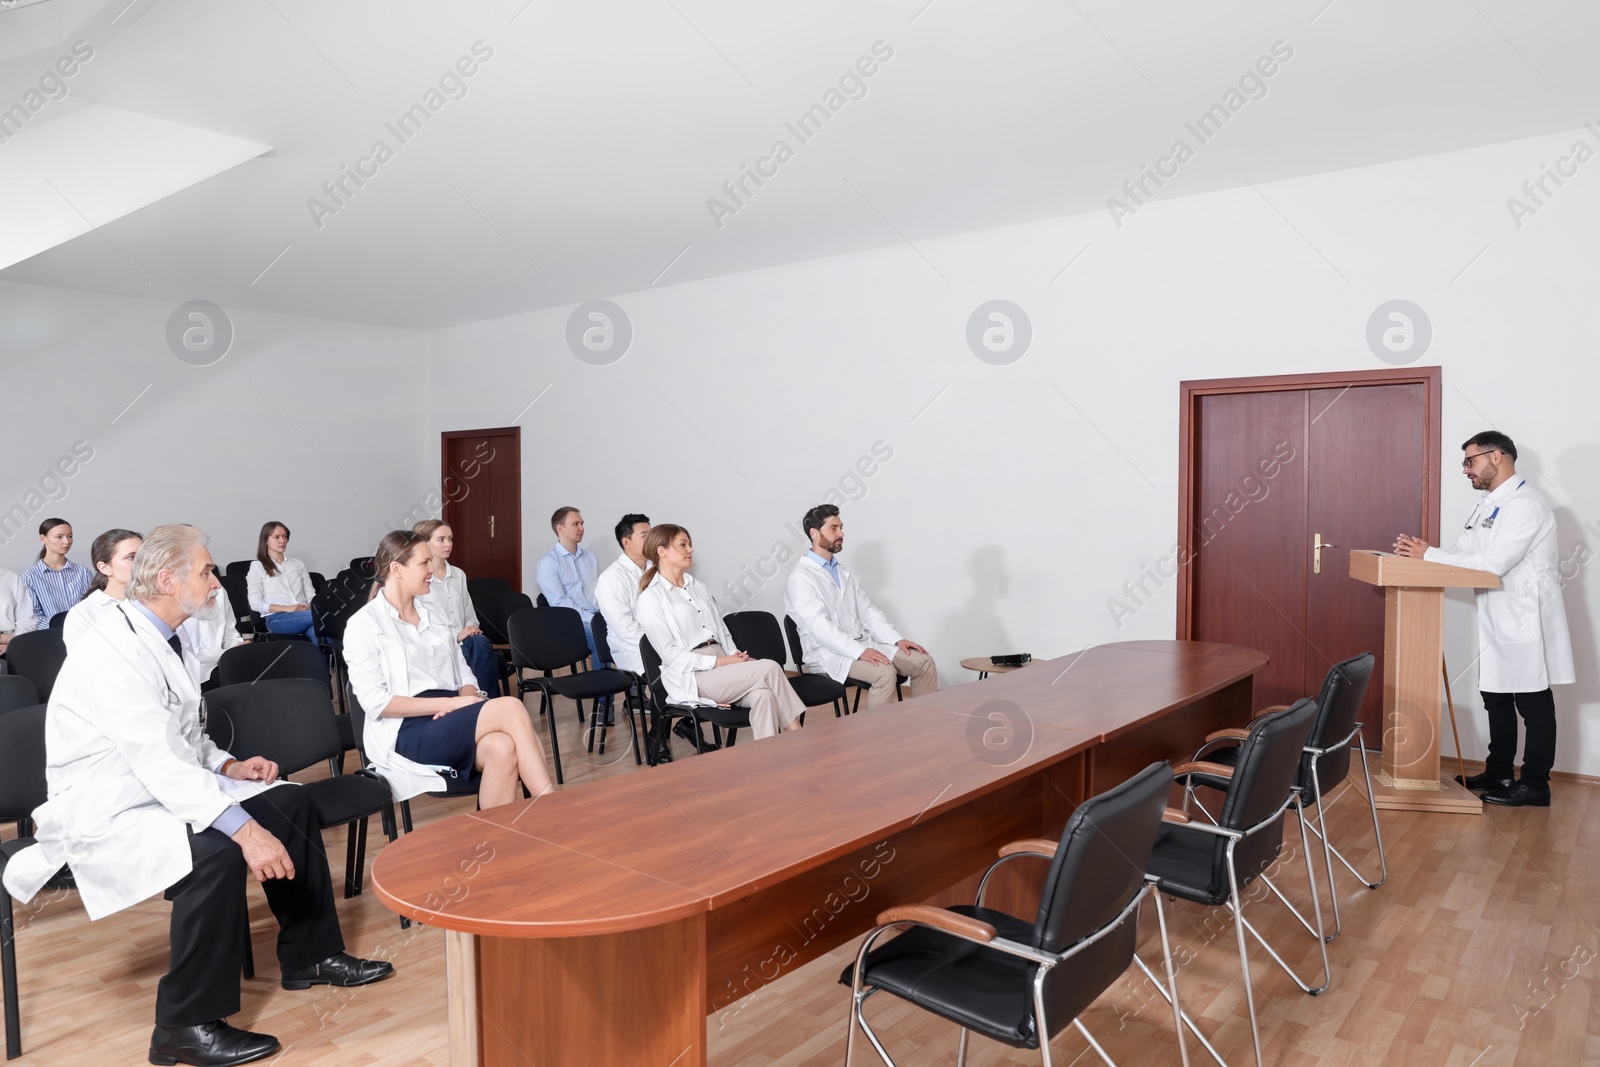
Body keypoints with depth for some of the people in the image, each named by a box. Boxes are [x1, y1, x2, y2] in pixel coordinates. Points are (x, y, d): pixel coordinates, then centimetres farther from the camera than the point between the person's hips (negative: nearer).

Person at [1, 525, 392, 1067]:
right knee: (215, 852, -33)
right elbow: (158, 764, -31)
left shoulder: (151, 640, 10)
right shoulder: (115, 649, -22)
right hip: (102, 813, -10)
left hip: (162, 789, 10)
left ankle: (310, 955, 13)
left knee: (288, 801, 3)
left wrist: (228, 765, 0)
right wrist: (244, 828, -36)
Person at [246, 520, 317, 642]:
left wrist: (308, 607, -8)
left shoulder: (298, 564, 26)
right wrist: (287, 608, -12)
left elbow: (310, 595, 18)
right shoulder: (257, 566, 12)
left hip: (304, 614, 3)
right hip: (276, 618, -3)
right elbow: (255, 604, 2)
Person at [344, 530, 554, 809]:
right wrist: (451, 703, -16)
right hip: (409, 731, -5)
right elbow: (375, 702, -10)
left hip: (453, 722, 6)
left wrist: (468, 699, -8)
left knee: (502, 748, -32)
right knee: (510, 707, -29)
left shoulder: (433, 614, 18)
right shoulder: (363, 624, -1)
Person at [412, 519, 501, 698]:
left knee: (481, 642, -31)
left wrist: (472, 627, -3)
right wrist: (456, 636, -16)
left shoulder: (458, 574, 17)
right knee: (479, 645, -34)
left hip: (465, 640, 5)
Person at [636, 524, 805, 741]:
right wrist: (718, 662, -16)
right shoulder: (651, 598, -2)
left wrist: (734, 656, -3)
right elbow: (669, 652, -10)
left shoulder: (698, 588, 20)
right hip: (691, 676, -6)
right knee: (769, 668, -23)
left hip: (722, 666, 6)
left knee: (763, 694, -28)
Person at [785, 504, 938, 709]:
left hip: (864, 644, 8)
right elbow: (820, 626, -21)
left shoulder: (843, 574, 18)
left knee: (924, 662, -7)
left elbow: (868, 611, 14)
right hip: (830, 654, -8)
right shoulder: (801, 577, -9)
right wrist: (860, 651, -30)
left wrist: (898, 639, -1)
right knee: (885, 672, -32)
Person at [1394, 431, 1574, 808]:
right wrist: (1420, 552, -6)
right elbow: (1464, 553, 11)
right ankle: (1498, 774, 26)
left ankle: (1535, 785, 11)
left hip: (1526, 621, -10)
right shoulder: (1489, 504, 14)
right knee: (1496, 698, 16)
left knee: (1533, 704, 1)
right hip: (1498, 621, 10)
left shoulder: (1525, 503, -18)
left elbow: (1492, 563, -26)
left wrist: (1429, 555, -22)